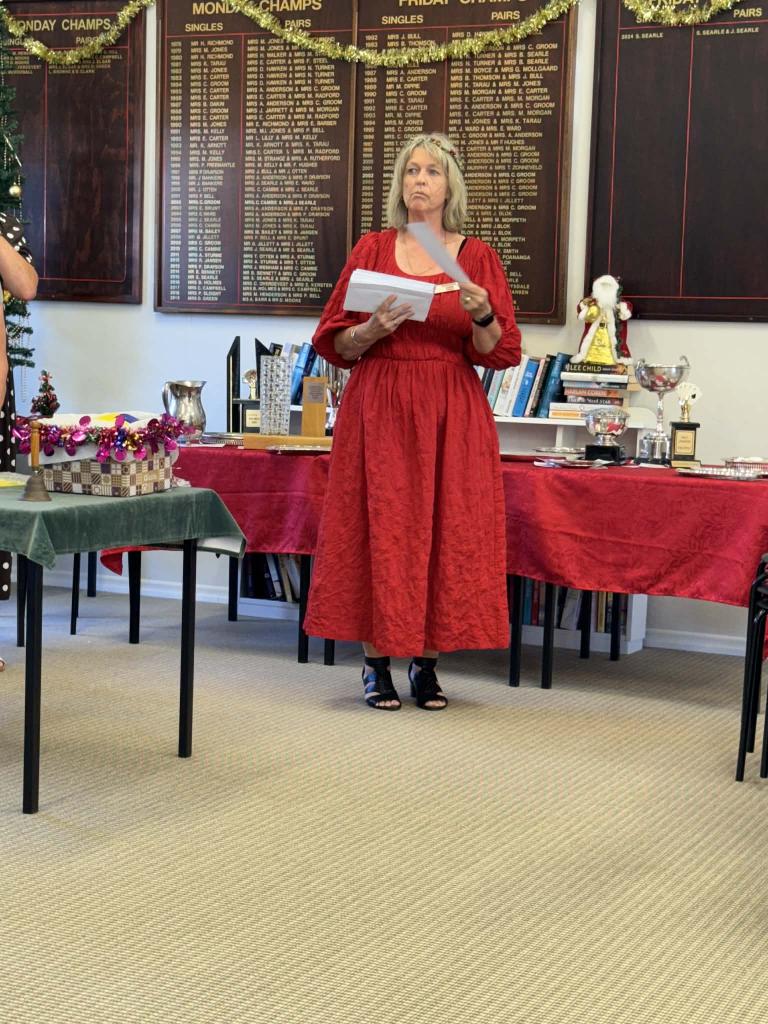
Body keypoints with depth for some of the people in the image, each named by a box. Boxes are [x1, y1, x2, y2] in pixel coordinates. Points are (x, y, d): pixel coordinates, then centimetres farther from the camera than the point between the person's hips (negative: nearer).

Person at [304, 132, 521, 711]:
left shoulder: (478, 258, 6)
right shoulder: (372, 250, 7)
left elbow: (500, 352, 3)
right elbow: (335, 343, 7)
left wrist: (481, 315, -16)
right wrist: (375, 327, -12)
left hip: (452, 416, 0)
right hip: (378, 409, 0)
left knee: (445, 528, 1)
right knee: (378, 529, -2)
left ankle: (427, 662, 12)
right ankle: (377, 662, 8)